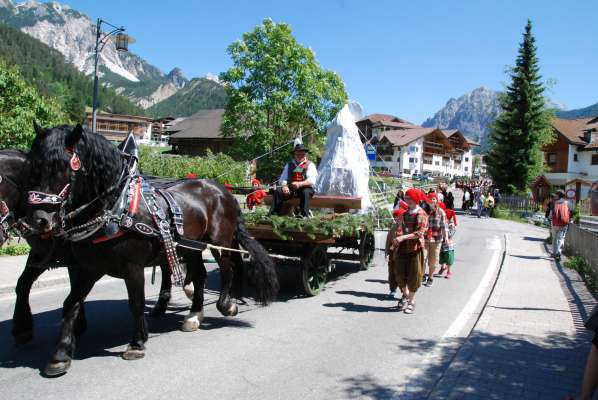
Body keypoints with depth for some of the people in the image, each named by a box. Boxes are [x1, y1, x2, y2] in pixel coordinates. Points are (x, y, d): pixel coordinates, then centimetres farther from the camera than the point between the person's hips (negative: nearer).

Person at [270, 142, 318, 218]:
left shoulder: (310, 165, 4)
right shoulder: (289, 165, 18)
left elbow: (311, 180, -11)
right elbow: (282, 178, 15)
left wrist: (300, 184, -30)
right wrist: (284, 186, -9)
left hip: (304, 188, -4)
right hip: (290, 189, 4)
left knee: (305, 192, -37)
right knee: (278, 191, -20)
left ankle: (304, 215, -41)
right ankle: (273, 214, -23)